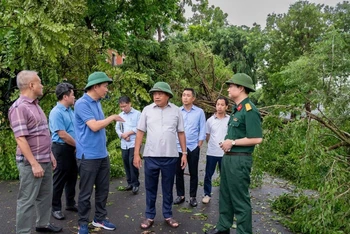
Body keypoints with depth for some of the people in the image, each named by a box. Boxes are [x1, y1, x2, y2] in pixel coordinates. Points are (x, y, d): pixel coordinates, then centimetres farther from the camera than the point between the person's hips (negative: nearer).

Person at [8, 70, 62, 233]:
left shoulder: (35, 105, 12)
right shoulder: (19, 107, -16)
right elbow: (20, 139, -21)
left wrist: (50, 155, 16)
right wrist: (34, 164, -22)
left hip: (45, 160, 9)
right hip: (31, 163, -9)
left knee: (45, 195, 20)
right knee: (27, 200, 2)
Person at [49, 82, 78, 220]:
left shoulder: (70, 111, 10)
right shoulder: (56, 112, -17)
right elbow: (62, 135, -20)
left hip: (72, 148, 8)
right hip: (62, 148, -8)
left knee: (72, 177, 16)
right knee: (60, 179, 3)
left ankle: (70, 203, 30)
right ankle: (55, 208, 17)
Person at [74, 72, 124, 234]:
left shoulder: (97, 103, 12)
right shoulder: (82, 103, -14)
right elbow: (94, 126, -22)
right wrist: (112, 117, -10)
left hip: (102, 154, 8)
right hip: (88, 156, -8)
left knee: (103, 189, 16)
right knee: (86, 192, 5)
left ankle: (100, 219, 31)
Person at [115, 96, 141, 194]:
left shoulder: (137, 114, -2)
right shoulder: (120, 115, 14)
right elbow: (117, 128, 12)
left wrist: (128, 133, -10)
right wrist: (122, 135, -6)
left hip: (134, 143, -5)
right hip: (124, 144, 5)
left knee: (132, 162, -11)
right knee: (126, 163, 8)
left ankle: (135, 184, 1)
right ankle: (130, 182, 21)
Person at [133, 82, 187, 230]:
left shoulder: (176, 111, 2)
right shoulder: (147, 110, 0)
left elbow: (181, 133, 6)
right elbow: (140, 132, 2)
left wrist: (184, 153, 3)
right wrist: (136, 153, -2)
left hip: (170, 156, 0)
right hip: (151, 156, 0)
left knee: (168, 188, 13)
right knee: (150, 188, 11)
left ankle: (168, 215, 28)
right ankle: (149, 216, 26)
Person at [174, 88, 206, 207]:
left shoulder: (199, 112, -2)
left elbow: (202, 130, -1)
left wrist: (199, 145, -4)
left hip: (193, 147, -1)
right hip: (178, 147, 2)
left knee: (193, 173, 7)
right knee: (178, 172, 8)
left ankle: (193, 197, 20)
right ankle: (180, 195, 23)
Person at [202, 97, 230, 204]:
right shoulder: (210, 120, 1)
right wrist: (212, 145, 8)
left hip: (225, 153, -1)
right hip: (211, 152, 1)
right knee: (208, 175, 8)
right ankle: (207, 194, 23)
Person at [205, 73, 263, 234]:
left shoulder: (249, 110, -16)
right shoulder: (236, 109, 12)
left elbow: (257, 139, -22)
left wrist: (232, 142, -15)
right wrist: (227, 143, 3)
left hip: (240, 159, -9)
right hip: (228, 157, 9)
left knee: (240, 199, 3)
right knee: (226, 195, 18)